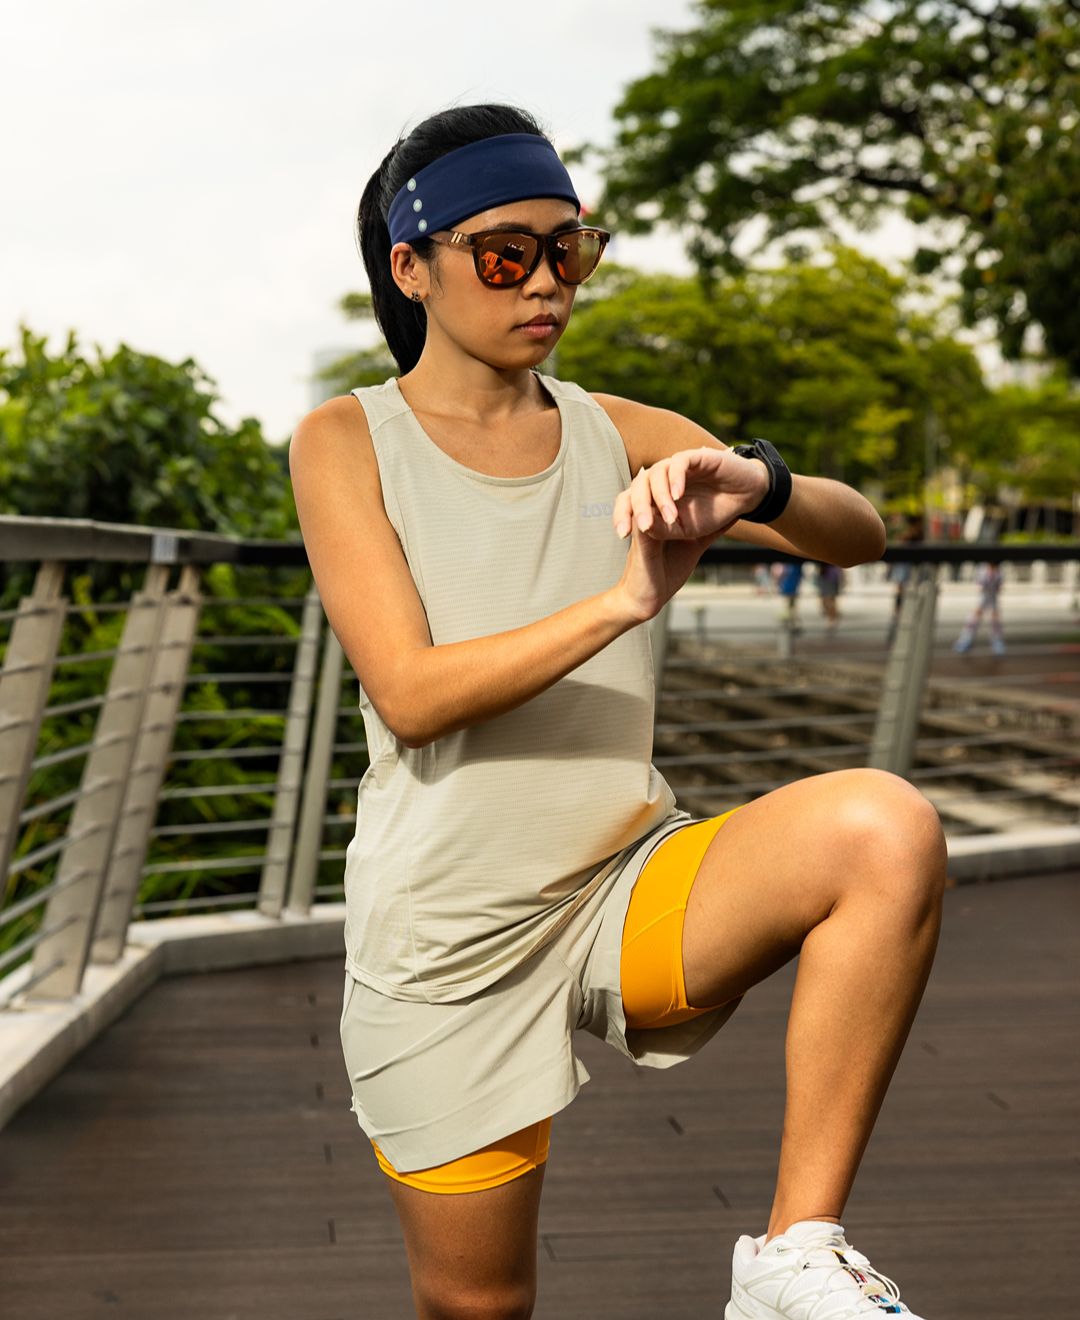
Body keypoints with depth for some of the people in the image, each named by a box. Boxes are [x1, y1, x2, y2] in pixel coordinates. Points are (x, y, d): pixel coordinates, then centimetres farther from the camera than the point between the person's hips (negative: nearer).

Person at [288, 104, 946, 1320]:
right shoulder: (344, 441, -4)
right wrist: (624, 601, -28)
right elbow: (408, 694, -16)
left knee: (888, 825, -26)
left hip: (627, 889, 2)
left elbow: (862, 536, -7)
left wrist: (756, 487, -30)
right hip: (446, 941, -1)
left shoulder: (623, 437, 3)